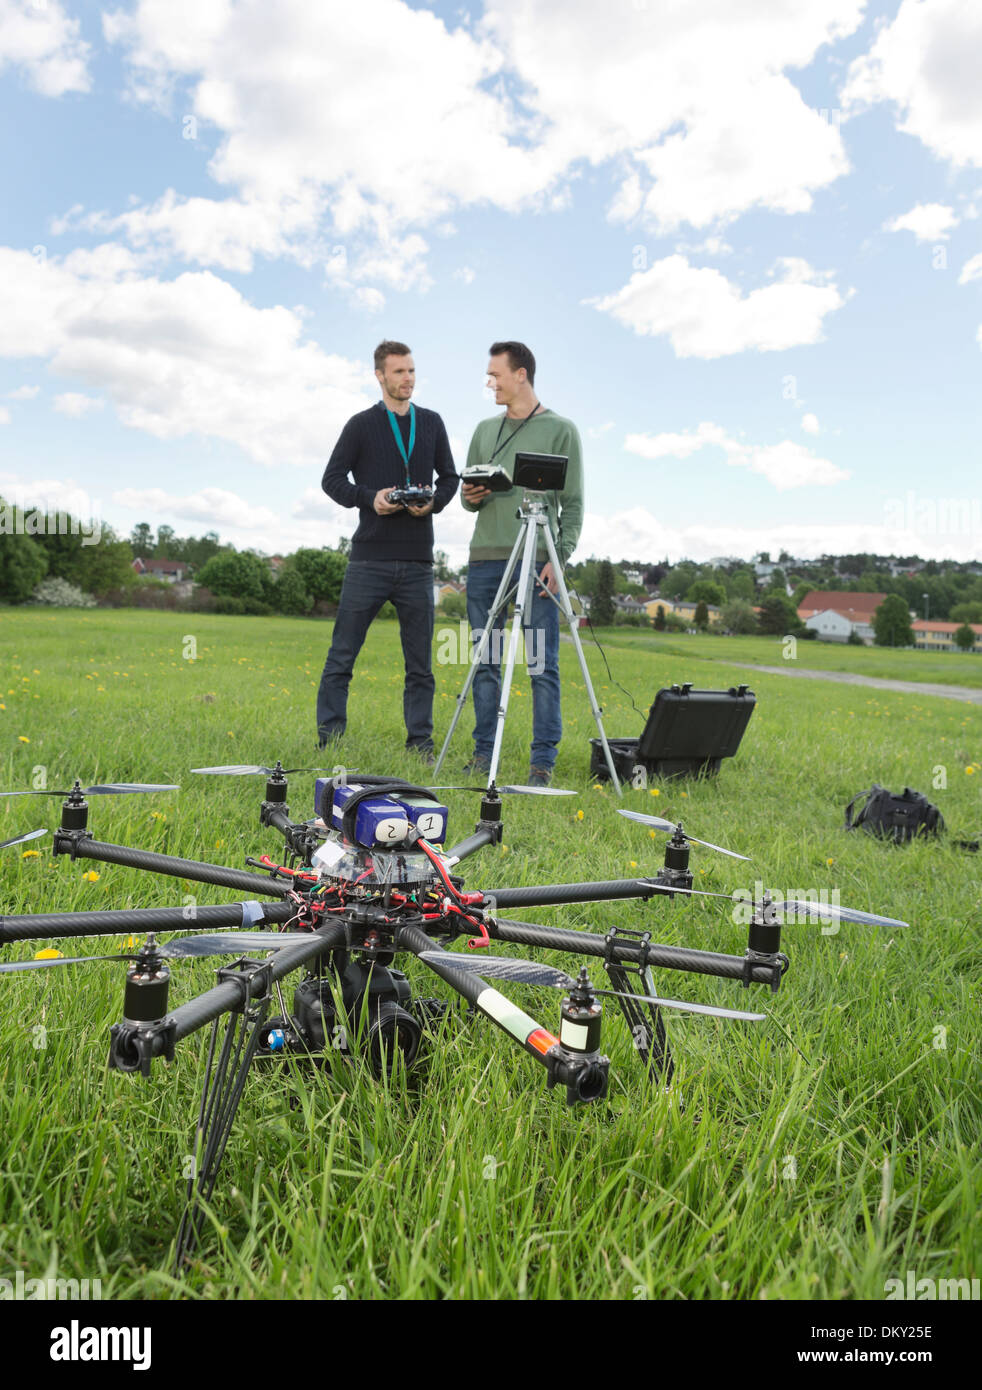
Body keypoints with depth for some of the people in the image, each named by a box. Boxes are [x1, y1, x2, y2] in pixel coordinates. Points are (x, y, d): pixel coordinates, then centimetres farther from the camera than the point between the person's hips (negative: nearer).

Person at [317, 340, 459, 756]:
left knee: (420, 661, 6)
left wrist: (434, 501, -5)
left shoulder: (431, 423, 14)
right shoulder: (361, 424, 5)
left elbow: (449, 476, 17)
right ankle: (329, 737, 7)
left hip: (417, 562, 3)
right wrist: (370, 498, -14)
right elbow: (332, 478, 4)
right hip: (369, 558, -2)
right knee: (342, 654, -1)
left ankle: (420, 742, 15)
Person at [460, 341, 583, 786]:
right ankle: (484, 753, 14)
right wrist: (469, 497, -2)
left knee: (542, 665, -4)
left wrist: (560, 555, -12)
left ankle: (543, 762, 1)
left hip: (536, 561, -4)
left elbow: (573, 503, 0)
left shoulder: (560, 430, 4)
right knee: (485, 661, 6)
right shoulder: (485, 430, 18)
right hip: (485, 557, 5)